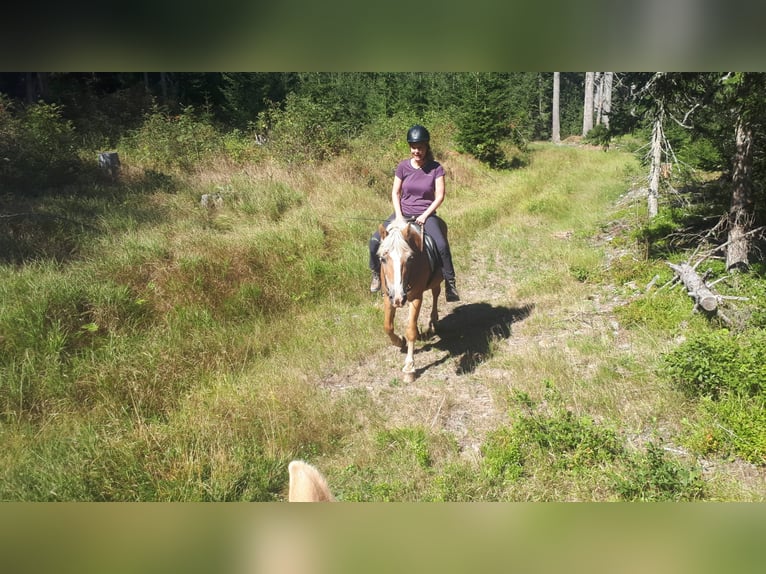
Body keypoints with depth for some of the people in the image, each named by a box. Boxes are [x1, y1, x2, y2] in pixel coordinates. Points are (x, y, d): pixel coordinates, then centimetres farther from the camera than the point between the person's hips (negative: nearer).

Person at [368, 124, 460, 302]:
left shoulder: (436, 168, -5)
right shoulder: (403, 166, 0)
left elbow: (440, 196, -6)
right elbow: (395, 193, 4)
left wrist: (425, 215, -16)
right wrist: (399, 215, -9)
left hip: (426, 215, -2)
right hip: (403, 213, 3)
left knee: (441, 245, -30)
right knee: (375, 240, -16)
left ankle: (450, 283, -11)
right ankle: (376, 273, 10)